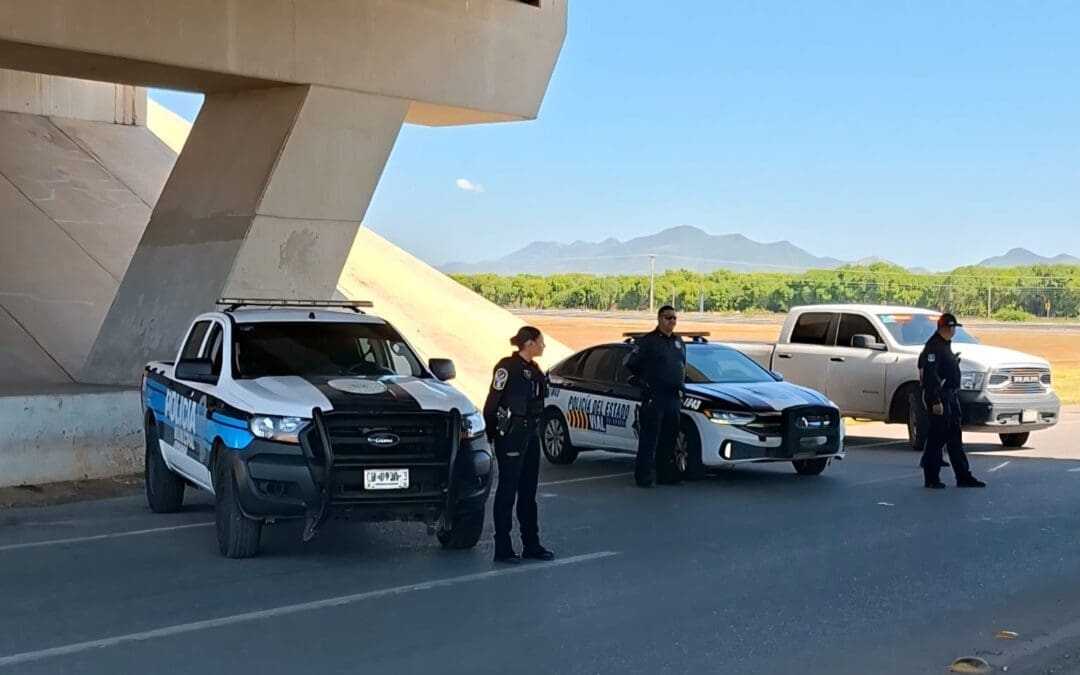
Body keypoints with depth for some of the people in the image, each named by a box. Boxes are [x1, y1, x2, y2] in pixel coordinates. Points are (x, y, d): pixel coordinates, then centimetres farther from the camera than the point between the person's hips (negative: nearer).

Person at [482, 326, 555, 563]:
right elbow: (492, 402, -13)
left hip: (530, 434, 8)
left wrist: (535, 428, 14)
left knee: (528, 490, 12)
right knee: (508, 489, -3)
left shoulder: (533, 369, 12)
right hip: (510, 435, -8)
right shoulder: (507, 367, -13)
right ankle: (502, 549, 3)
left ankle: (531, 544, 20)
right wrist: (490, 434, -12)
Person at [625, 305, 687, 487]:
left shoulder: (678, 342, 17)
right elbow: (632, 364, -4)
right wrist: (646, 381, 0)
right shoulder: (648, 341, -5)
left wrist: (680, 385, 16)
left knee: (669, 438, 9)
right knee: (649, 438, -7)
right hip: (654, 397, -7)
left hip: (674, 397, 7)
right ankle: (644, 476, -5)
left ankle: (665, 473, 16)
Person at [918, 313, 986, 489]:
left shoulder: (945, 345, 17)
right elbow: (930, 376, -22)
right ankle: (931, 479, 1)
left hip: (950, 396, 10)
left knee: (955, 438, 11)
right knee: (936, 439, -5)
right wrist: (935, 402, -26)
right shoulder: (933, 346, -15)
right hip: (939, 397, -10)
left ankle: (963, 477, 15)